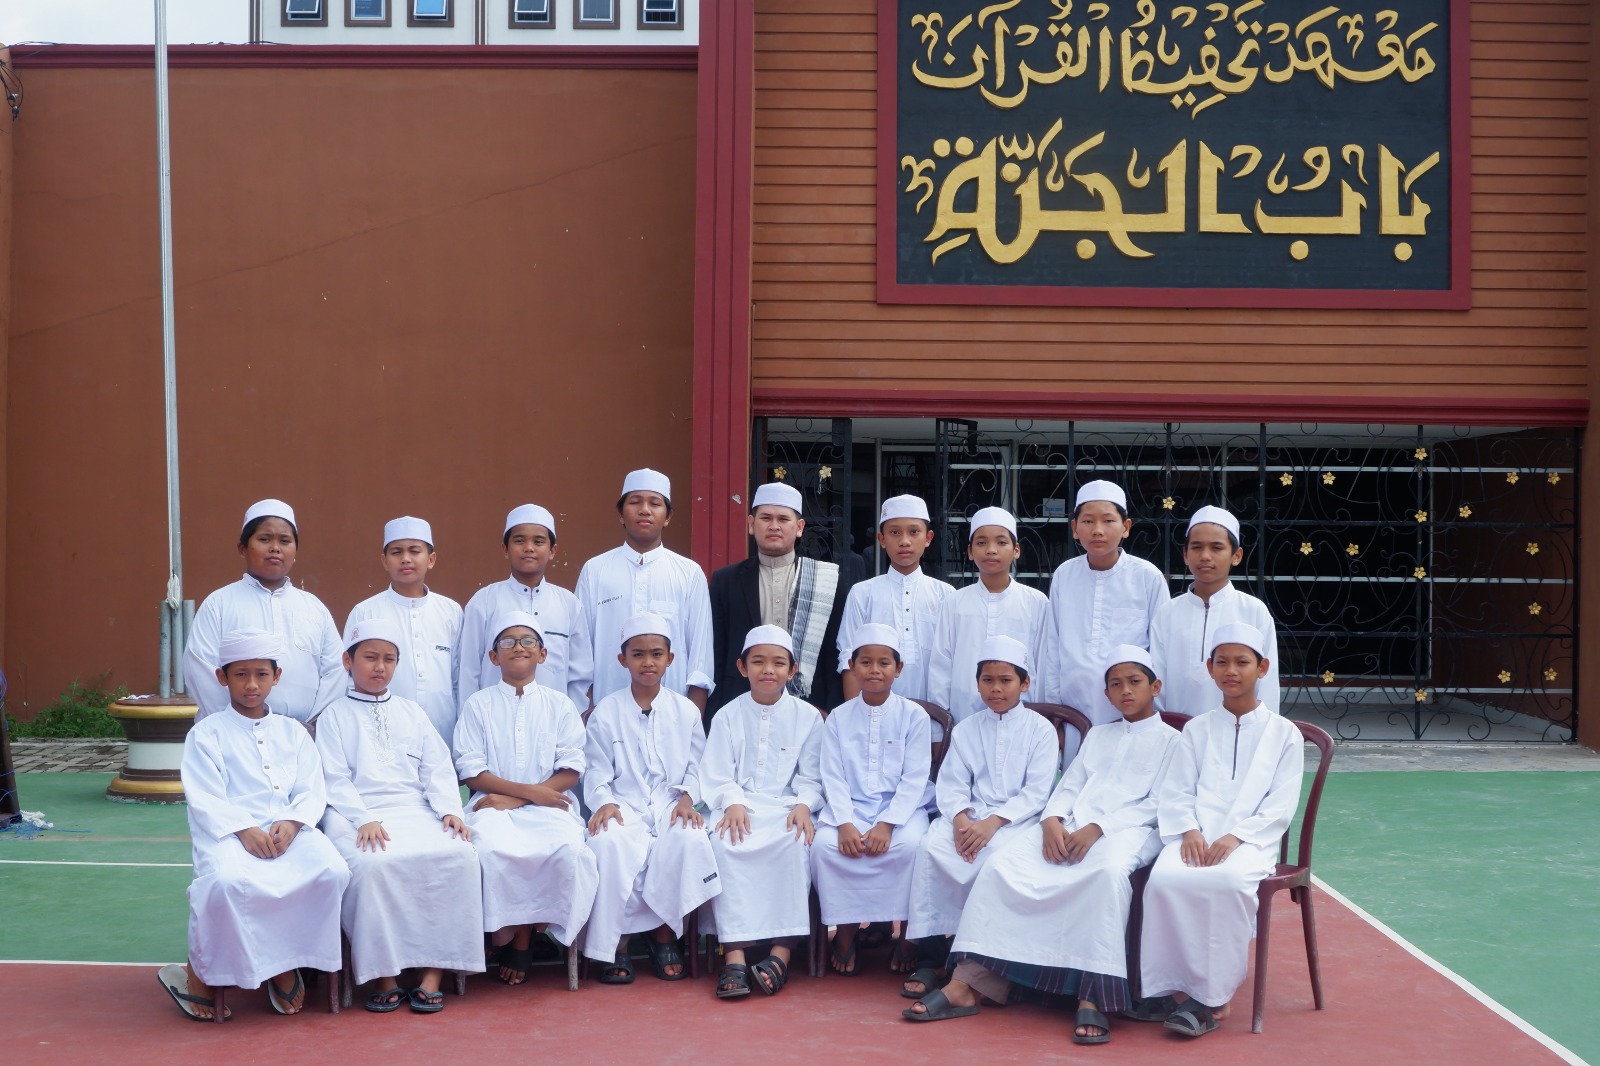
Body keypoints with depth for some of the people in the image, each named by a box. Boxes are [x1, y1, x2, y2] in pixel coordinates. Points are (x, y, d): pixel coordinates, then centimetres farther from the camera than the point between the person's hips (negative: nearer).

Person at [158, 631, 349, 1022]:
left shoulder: (292, 732, 20)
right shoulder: (206, 734, 10)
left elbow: (312, 791, 11)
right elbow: (204, 800, -2)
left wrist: (291, 823, -11)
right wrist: (244, 830, -18)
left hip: (288, 830, 3)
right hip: (227, 832, -3)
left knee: (332, 870, -28)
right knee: (229, 880, -38)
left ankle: (286, 963, -8)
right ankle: (200, 973, -11)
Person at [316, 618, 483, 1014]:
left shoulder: (412, 713, 23)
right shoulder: (335, 716, 13)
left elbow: (438, 769, 14)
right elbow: (336, 779, 1)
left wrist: (449, 810, -6)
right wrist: (364, 820, -16)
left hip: (415, 810, 3)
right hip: (357, 814, -3)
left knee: (458, 855, -28)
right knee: (373, 864, -36)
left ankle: (433, 969, -22)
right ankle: (385, 975, -23)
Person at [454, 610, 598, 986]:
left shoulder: (559, 705, 13)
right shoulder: (478, 705, 11)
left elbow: (570, 771, 4)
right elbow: (471, 771, 1)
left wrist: (515, 798, -9)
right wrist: (531, 790, -10)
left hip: (548, 806, 1)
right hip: (494, 806, -1)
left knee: (569, 848, -32)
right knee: (492, 849, -36)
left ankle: (523, 934, -10)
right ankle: (511, 931, -11)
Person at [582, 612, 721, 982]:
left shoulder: (687, 711, 10)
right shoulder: (606, 712, 6)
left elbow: (695, 767, 9)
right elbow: (598, 771, 3)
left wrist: (687, 797, -10)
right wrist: (603, 802, -16)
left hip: (671, 806, 1)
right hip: (624, 807, -1)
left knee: (690, 840, -33)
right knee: (608, 843, -35)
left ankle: (665, 936, -12)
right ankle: (616, 941, -18)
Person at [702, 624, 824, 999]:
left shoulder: (807, 716, 9)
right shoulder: (728, 716, 10)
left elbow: (811, 777, 7)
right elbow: (717, 774, 3)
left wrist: (803, 805, -13)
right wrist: (732, 802, -16)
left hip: (786, 805, 0)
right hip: (738, 804, 0)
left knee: (796, 844, -33)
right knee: (725, 844, -32)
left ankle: (782, 951, -32)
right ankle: (734, 951, -34)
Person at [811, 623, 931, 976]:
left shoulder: (914, 716, 3)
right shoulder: (839, 718, 8)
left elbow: (914, 779, -5)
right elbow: (833, 777, 0)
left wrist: (887, 824, -18)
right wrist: (845, 823, -17)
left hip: (899, 807, -2)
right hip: (849, 807, 2)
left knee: (909, 844, -33)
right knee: (824, 844, -28)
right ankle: (845, 932, -12)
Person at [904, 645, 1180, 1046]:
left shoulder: (1170, 741, 13)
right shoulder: (1098, 735, 30)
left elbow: (1155, 805, -1)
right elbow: (1068, 786, 19)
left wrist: (1098, 828, -16)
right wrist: (1052, 820, -5)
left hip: (1125, 830, -5)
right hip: (1069, 828, 5)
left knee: (1108, 872, -40)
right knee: (1002, 867, -21)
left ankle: (1093, 997, -41)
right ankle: (967, 983, -26)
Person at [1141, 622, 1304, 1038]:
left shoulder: (1283, 733, 12)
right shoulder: (1197, 729, 20)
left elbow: (1280, 806, 2)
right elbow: (1175, 793, 10)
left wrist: (1236, 837, -14)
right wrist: (1189, 832, -11)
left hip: (1250, 841, -2)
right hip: (1196, 838, 2)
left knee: (1229, 882, -37)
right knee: (1165, 879, -32)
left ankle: (1212, 996, -24)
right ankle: (1179, 985, -22)